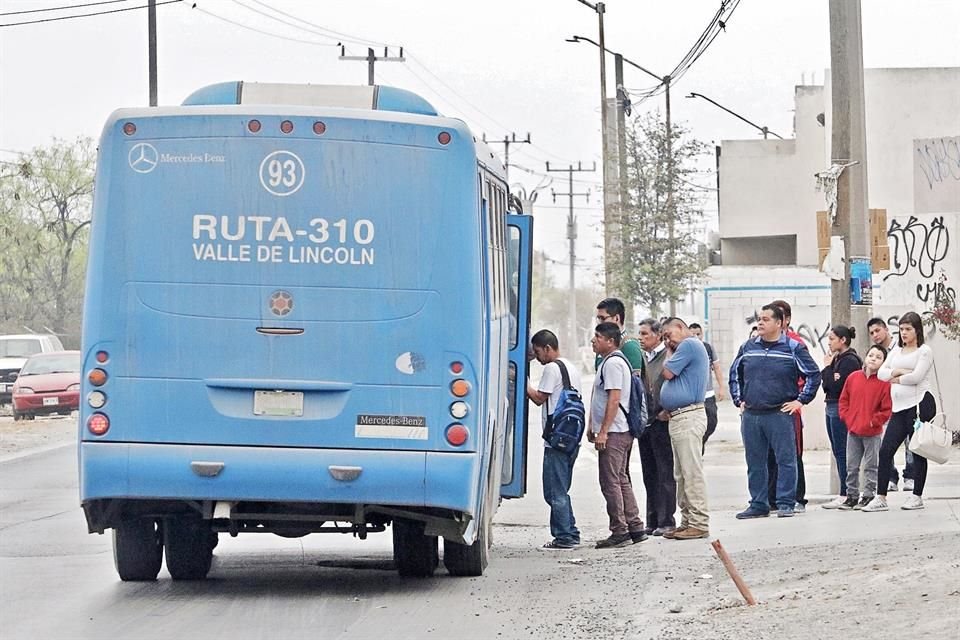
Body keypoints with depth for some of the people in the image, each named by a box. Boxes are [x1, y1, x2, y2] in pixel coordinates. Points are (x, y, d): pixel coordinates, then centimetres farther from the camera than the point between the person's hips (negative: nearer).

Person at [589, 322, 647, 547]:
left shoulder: (613, 363, -15)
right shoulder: (609, 362, 18)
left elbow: (614, 399, -21)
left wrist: (603, 432, -22)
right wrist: (594, 426, 25)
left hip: (613, 433, -11)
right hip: (622, 432, 11)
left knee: (611, 482, -7)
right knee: (621, 480, 14)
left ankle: (619, 532, -5)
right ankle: (635, 528, 17)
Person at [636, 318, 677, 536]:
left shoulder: (669, 356, -7)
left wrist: (666, 412, -15)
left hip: (661, 422, -7)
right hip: (644, 422, 7)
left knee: (665, 474, -4)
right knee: (649, 476, 11)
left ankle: (666, 521, -1)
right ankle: (652, 522, 15)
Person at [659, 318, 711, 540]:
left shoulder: (689, 345, -10)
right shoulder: (691, 347, 22)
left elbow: (668, 372, -11)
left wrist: (670, 354, 5)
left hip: (688, 418, -11)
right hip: (678, 418, 11)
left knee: (692, 472, -10)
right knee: (682, 475, 13)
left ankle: (699, 523, -11)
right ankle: (688, 521, 16)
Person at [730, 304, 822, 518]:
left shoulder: (794, 348, -1)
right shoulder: (748, 348, 12)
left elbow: (813, 374, 2)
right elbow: (734, 374, 25)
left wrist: (800, 400, -2)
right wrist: (738, 400, 17)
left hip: (780, 414, -4)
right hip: (750, 415, 4)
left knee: (785, 459, -4)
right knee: (755, 462, 8)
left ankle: (785, 503, 0)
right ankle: (758, 504, 15)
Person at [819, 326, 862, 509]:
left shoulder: (850, 361, -13)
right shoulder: (838, 359, 16)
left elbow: (835, 386, -20)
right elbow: (827, 385, 13)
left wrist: (828, 367, -9)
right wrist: (828, 368, 1)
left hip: (840, 409, -10)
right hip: (832, 407, 10)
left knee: (842, 452, -8)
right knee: (838, 451, 10)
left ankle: (845, 494, -6)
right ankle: (845, 493, 14)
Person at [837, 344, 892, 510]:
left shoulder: (884, 382, -9)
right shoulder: (853, 377, 3)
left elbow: (887, 409, -8)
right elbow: (844, 400, 12)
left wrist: (873, 422, -11)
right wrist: (847, 418, 2)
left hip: (872, 432, -4)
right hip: (853, 430, 4)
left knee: (871, 466, 4)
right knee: (852, 466, 9)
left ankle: (869, 496, 11)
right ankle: (852, 496, 18)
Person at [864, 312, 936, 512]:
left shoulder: (924, 351, -2)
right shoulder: (897, 351, 18)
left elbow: (916, 376, -14)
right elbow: (881, 373, 9)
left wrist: (895, 379, -1)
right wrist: (899, 372, -7)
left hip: (918, 404, -7)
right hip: (899, 408, 7)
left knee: (918, 451, 0)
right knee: (885, 451, -1)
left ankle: (917, 496, 7)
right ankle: (880, 498, 1)